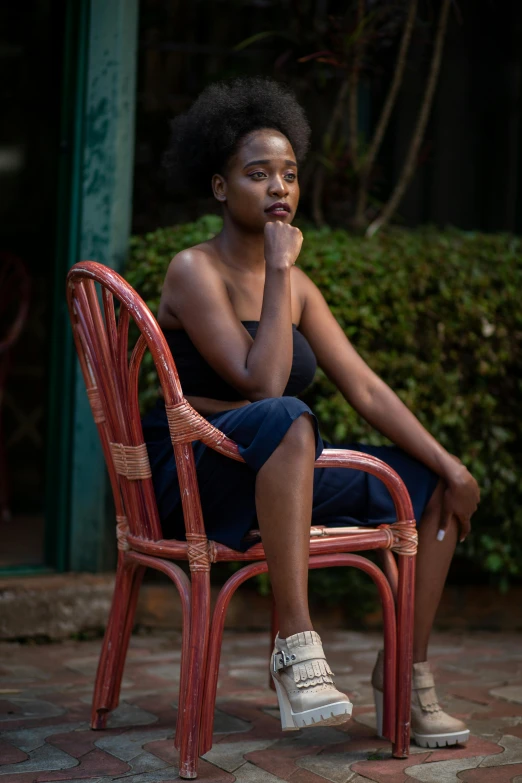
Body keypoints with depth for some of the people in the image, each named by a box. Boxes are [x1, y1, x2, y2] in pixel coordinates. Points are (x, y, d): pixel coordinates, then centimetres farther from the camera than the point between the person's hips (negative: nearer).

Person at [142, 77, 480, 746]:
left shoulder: (295, 285, 12)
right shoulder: (196, 271, -11)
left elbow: (365, 387, 8)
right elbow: (264, 384, -23)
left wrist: (449, 466, 0)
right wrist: (278, 270, -18)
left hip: (274, 475, 8)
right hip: (190, 473, -8)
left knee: (436, 487, 2)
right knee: (288, 421, -39)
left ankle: (406, 672, 6)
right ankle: (296, 649, -40)